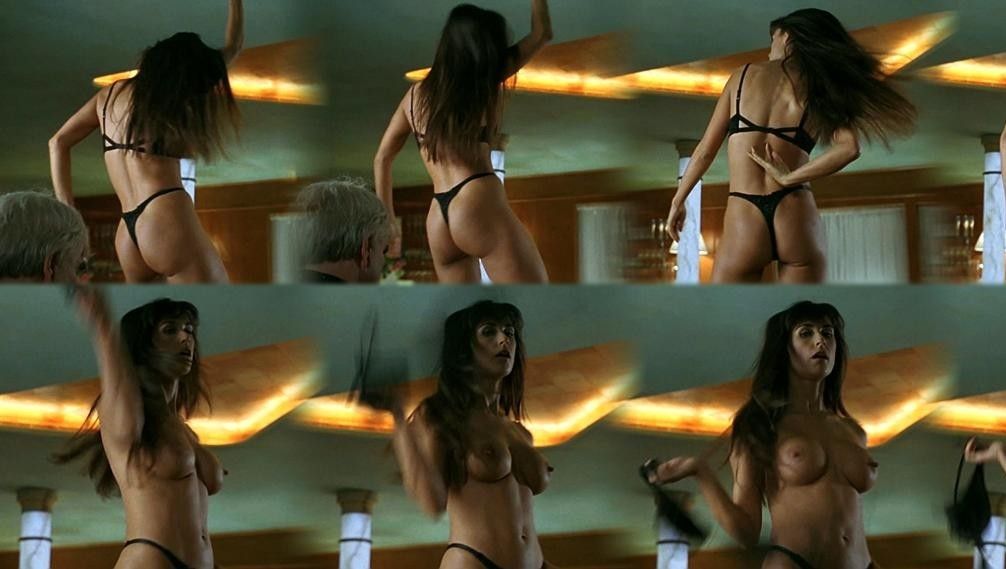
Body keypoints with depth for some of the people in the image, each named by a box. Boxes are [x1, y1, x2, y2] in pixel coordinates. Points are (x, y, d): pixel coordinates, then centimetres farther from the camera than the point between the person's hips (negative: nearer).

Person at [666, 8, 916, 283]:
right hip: (797, 217, 1)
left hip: (744, 219, -1)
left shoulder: (745, 75, 11)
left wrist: (678, 201, 22)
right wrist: (789, 178, -5)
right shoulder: (822, 90, 9)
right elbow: (849, 147, -10)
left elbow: (705, 150, 12)